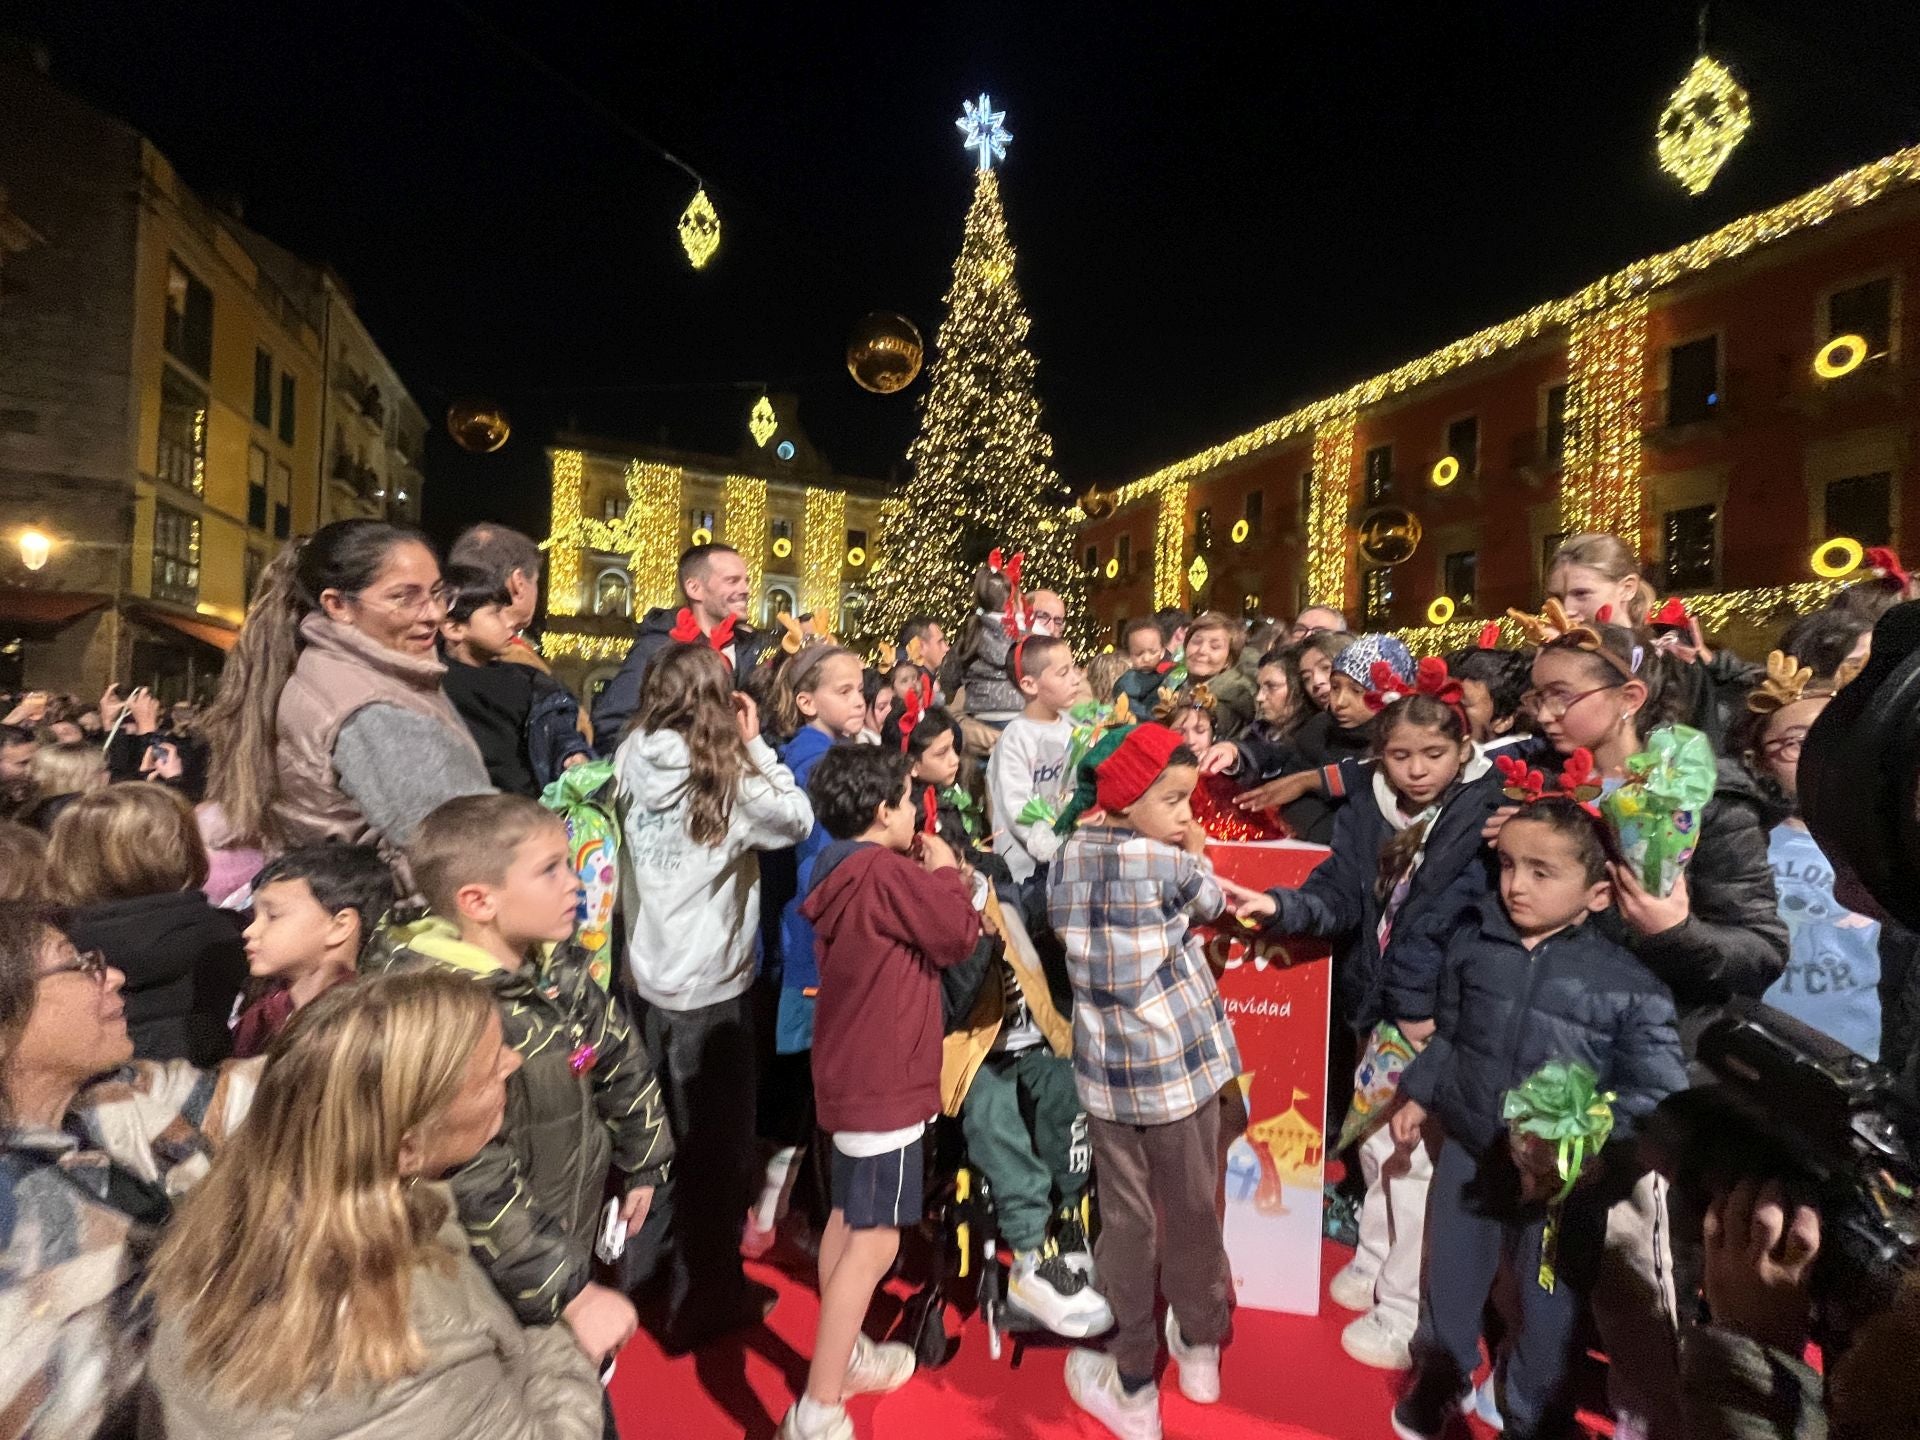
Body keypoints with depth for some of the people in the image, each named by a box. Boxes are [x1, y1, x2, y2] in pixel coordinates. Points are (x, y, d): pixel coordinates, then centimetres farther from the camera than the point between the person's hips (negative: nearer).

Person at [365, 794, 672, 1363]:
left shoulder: (557, 968, -7)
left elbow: (623, 1060, 7)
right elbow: (478, 1186, -29)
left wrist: (640, 1166, 14)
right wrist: (572, 1294, -26)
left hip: (574, 1245, 6)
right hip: (501, 1292, -6)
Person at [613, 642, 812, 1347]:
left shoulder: (631, 767, -5)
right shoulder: (726, 779, -20)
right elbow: (798, 818, -10)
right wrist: (756, 744, -6)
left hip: (649, 973, 6)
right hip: (711, 984, -6)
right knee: (715, 1143, 11)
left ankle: (637, 1271, 43)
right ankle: (704, 1300, 26)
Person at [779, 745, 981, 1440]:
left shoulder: (844, 871, 7)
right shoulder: (883, 870, -21)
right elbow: (960, 937, -17)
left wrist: (926, 877, 4)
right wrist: (945, 872, -4)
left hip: (854, 1074, 10)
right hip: (882, 1083, -10)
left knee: (848, 1220, 22)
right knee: (874, 1242, 0)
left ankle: (844, 1355, 39)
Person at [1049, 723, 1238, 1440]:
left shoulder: (1071, 856, -2)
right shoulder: (1170, 865, -17)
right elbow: (1214, 903, 1)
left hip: (1106, 1066, 4)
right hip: (1180, 1062, -3)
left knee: (1126, 1221, 15)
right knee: (1192, 1213, 18)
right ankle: (1199, 1351, 40)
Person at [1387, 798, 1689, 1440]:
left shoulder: (1629, 983, -17)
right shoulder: (1473, 942, -7)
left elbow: (1656, 1091, -15)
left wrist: (1586, 1150, -25)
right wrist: (1420, 1094, 10)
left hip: (1564, 1174, -3)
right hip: (1467, 1151, 4)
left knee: (1549, 1310, 16)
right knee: (1447, 1283, 23)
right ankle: (1438, 1380, 51)